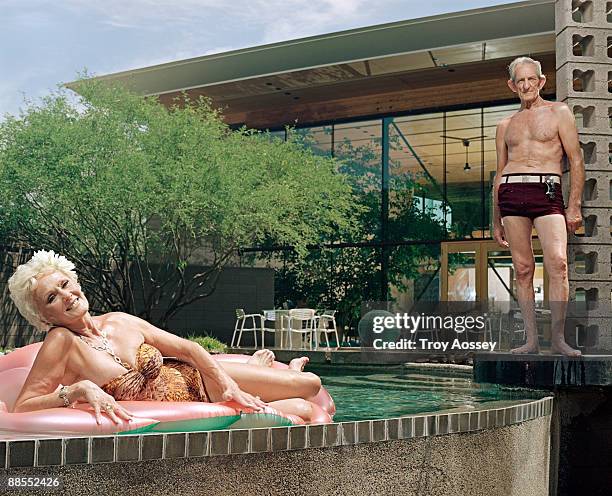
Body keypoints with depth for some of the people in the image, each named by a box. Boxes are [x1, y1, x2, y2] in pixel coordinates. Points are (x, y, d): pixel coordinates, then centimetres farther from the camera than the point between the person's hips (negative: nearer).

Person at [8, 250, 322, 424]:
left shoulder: (120, 321, -5)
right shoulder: (61, 341, -19)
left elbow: (187, 348, -2)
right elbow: (21, 409, -25)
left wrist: (228, 385, -15)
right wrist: (79, 390, -39)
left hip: (195, 379, 4)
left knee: (310, 383, 4)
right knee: (300, 411, -8)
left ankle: (257, 366, 35)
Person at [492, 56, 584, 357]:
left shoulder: (558, 112, 12)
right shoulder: (506, 126, 21)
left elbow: (576, 161, 6)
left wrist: (574, 206, -5)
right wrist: (496, 221, 18)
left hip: (547, 192, -3)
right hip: (511, 192, 3)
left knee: (558, 262, -19)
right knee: (522, 268, -2)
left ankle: (558, 338, -17)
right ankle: (531, 341, 0)